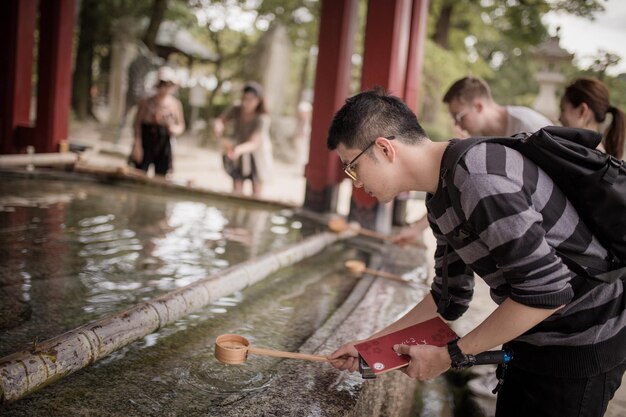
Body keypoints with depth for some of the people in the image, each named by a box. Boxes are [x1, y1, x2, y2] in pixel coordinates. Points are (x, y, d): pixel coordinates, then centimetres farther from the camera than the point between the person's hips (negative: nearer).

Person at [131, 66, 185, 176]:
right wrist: (137, 145, -8)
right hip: (146, 145, -2)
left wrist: (175, 129, -15)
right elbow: (137, 124, -1)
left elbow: (181, 125, 9)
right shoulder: (147, 103, -5)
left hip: (164, 146, 2)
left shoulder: (175, 104, -1)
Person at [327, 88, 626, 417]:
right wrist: (371, 345, 10)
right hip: (536, 339, 9)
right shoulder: (441, 199, 3)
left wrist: (451, 355, -19)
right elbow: (449, 298, 12)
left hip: (582, 343, -8)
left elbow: (547, 291, -27)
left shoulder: (479, 180, -28)